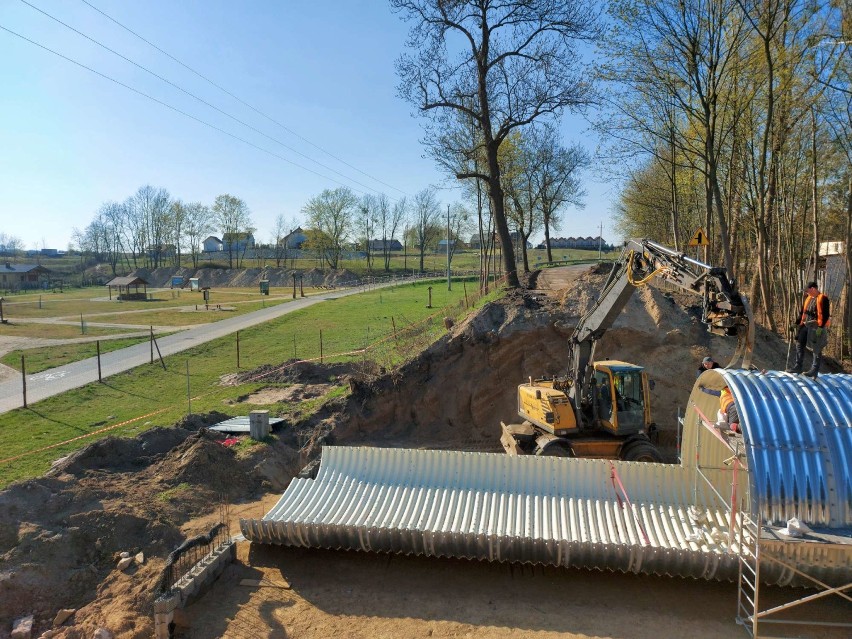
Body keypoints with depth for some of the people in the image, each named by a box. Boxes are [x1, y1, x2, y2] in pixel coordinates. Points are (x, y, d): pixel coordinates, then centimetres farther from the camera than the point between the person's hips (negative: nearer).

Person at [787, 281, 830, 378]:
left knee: (816, 349, -2)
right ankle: (798, 367, 13)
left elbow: (825, 315, -16)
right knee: (799, 344, 7)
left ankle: (814, 371, 3)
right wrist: (797, 324, 17)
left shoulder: (823, 298, -10)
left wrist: (821, 327, -22)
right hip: (807, 326, 8)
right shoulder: (808, 298, 14)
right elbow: (803, 313, 20)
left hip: (817, 327, -8)